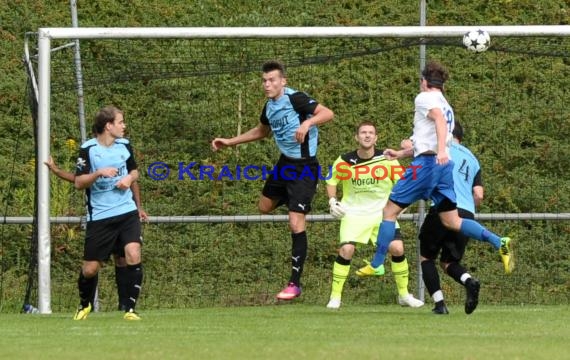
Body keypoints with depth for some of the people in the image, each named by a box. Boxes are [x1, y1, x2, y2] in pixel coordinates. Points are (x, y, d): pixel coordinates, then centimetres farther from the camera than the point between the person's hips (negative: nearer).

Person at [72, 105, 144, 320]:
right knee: (90, 268, 3)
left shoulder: (124, 145, 5)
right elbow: (79, 182, -8)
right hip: (99, 217, -2)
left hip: (127, 212, 3)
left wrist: (129, 178, -2)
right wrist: (99, 173, -24)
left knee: (133, 255, -19)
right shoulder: (88, 149, -7)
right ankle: (84, 306, 33)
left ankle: (130, 309, -10)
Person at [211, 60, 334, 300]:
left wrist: (307, 122, -47)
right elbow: (261, 131, 26)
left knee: (296, 224, -12)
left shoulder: (295, 99, -20)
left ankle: (295, 284, -6)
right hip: (285, 163, 8)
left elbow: (328, 113, -29)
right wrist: (229, 142, 24)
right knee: (265, 207, 21)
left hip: (304, 166, -8)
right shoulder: (270, 106, 6)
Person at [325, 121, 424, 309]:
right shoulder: (344, 161, -7)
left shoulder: (387, 160, -7)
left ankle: (404, 294, 8)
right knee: (346, 250, -19)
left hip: (382, 212, 1)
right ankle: (335, 297, -7)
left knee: (397, 248, -11)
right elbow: (331, 181, 10)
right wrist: (332, 201, -3)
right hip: (354, 212, -1)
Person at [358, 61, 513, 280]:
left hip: (427, 163, -8)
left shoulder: (425, 98, -1)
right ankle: (499, 243, -12)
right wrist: (401, 153, 35)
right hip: (444, 166, 8)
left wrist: (441, 151, -35)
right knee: (452, 222, 5)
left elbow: (440, 119, -21)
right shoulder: (445, 105, 25)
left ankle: (376, 264, 2)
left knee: (390, 211, 1)